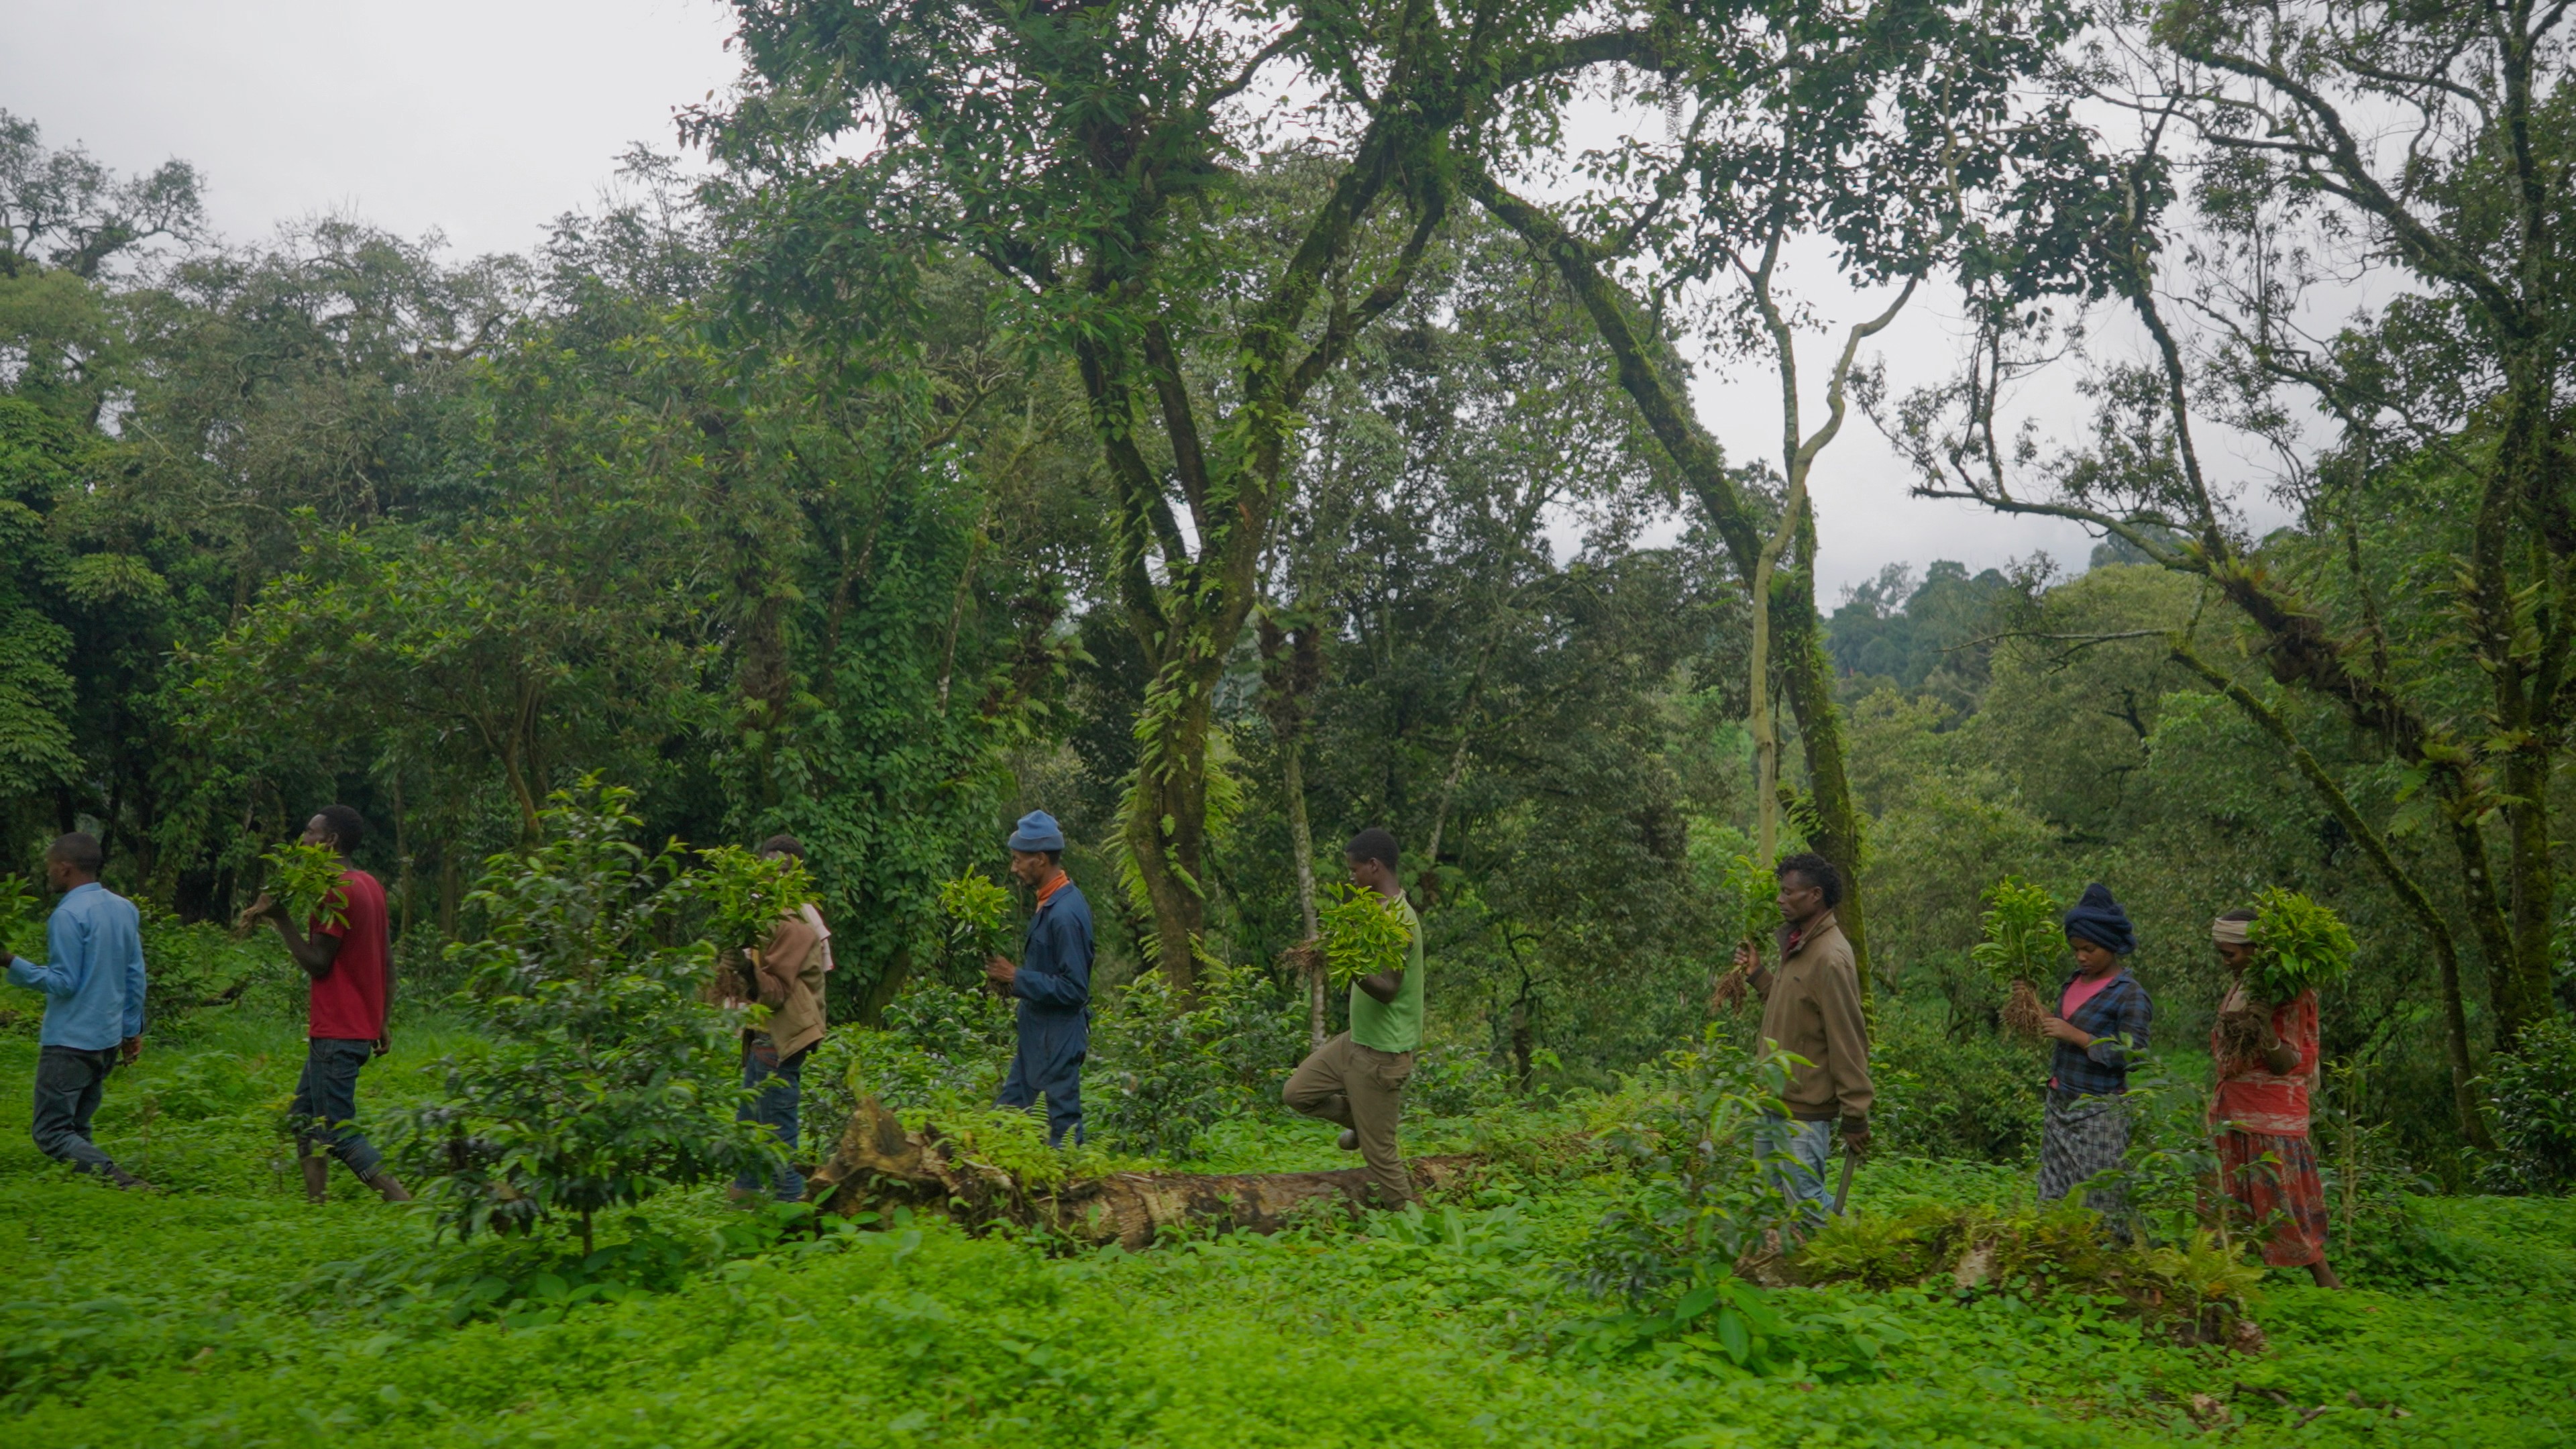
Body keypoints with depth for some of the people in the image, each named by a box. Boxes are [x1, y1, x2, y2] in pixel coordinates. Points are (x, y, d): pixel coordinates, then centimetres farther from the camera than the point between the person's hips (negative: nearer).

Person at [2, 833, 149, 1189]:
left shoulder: (68, 915, -15)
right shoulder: (125, 909, 8)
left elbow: (63, 983, -17)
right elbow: (135, 977, 12)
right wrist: (132, 1030, 18)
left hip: (69, 1042, -8)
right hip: (109, 1039, 8)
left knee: (52, 1133, -4)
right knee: (77, 1129, 17)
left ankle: (121, 1181, -22)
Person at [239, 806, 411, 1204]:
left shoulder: (337, 891, -16)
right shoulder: (371, 886, 14)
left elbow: (317, 962, -19)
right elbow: (387, 961, 16)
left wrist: (280, 919, -14)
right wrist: (381, 1021, 19)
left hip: (335, 1034, -10)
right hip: (360, 1027, 10)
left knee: (338, 1130, -7)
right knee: (303, 1119, 16)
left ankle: (402, 1202, -11)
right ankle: (316, 1202, 15)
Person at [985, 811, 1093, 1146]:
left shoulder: (1065, 913, -23)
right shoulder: (1051, 902, 7)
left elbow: (1074, 988, -24)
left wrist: (1017, 978, -18)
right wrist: (1013, 980, 3)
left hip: (1058, 1040, -10)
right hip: (1038, 1034, 10)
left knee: (1063, 1127, 1)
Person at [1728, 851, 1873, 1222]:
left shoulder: (1829, 958, -20)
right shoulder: (1797, 945, 10)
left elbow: (1849, 1043, -20)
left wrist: (1855, 1117, -19)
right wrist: (1758, 976, 8)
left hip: (1804, 1112, -10)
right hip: (1774, 1104, 10)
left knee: (1805, 1204, -4)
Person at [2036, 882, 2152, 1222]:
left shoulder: (2129, 994, -13)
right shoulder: (2076, 980, 9)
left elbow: (2132, 1054, -18)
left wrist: (2074, 1035, -20)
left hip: (2098, 1111, -8)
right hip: (2060, 1104, 8)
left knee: (2099, 1199, -3)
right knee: (2055, 1199, 10)